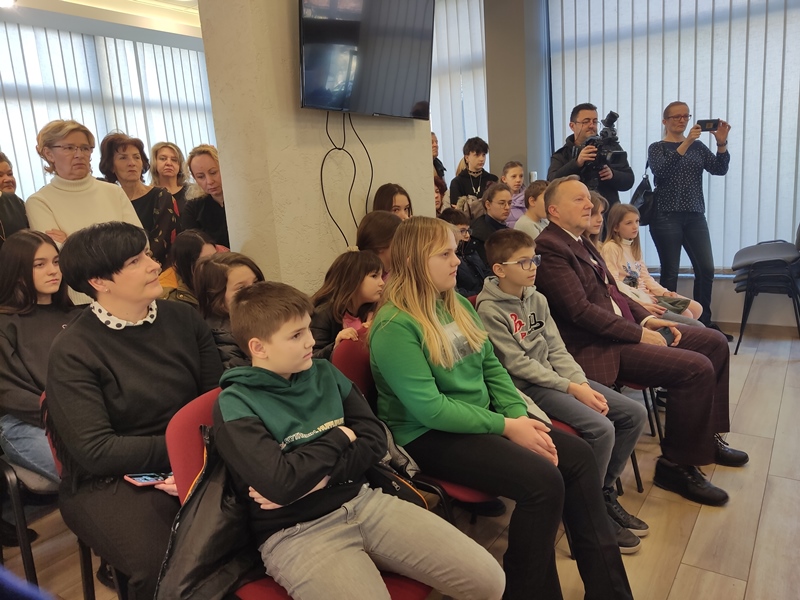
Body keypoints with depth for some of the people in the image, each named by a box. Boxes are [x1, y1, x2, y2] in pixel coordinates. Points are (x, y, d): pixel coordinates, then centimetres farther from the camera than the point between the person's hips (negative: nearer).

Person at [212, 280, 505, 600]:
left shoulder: (324, 373, 8)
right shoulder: (235, 405, -9)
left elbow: (375, 440, 4)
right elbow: (281, 483, -21)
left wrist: (316, 477, -11)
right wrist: (339, 438, -6)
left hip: (363, 501, 5)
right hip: (297, 533, -5)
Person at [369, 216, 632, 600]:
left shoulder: (457, 305, 9)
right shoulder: (394, 326, -18)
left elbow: (492, 367, 10)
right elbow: (429, 409, -23)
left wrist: (521, 415, -6)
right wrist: (506, 426, -19)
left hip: (483, 419, 9)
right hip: (430, 437, -8)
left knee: (578, 455, -4)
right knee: (543, 480, -22)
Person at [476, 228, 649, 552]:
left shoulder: (537, 299, 9)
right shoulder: (489, 309, -13)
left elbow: (557, 349, 8)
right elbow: (517, 364, -16)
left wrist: (582, 383, -8)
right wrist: (571, 388, -18)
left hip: (557, 377, 8)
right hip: (527, 388, -8)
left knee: (635, 413, 1)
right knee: (601, 428, -24)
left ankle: (605, 492, 16)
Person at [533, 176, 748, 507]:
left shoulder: (581, 242, 16)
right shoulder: (548, 247, -16)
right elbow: (580, 310, -22)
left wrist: (646, 319, 5)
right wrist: (639, 334, -17)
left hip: (624, 328, 11)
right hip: (598, 348, -11)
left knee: (715, 342, 11)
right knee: (697, 368, -20)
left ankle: (708, 435, 25)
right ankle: (677, 465, -2)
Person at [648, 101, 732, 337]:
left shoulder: (698, 146, 14)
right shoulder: (657, 148, 2)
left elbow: (720, 169, 3)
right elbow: (662, 171, -18)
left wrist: (722, 143, -12)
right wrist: (686, 143, -25)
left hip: (695, 216, 4)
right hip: (666, 216, -4)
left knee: (706, 269, 1)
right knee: (670, 271, -3)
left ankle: (704, 322, 14)